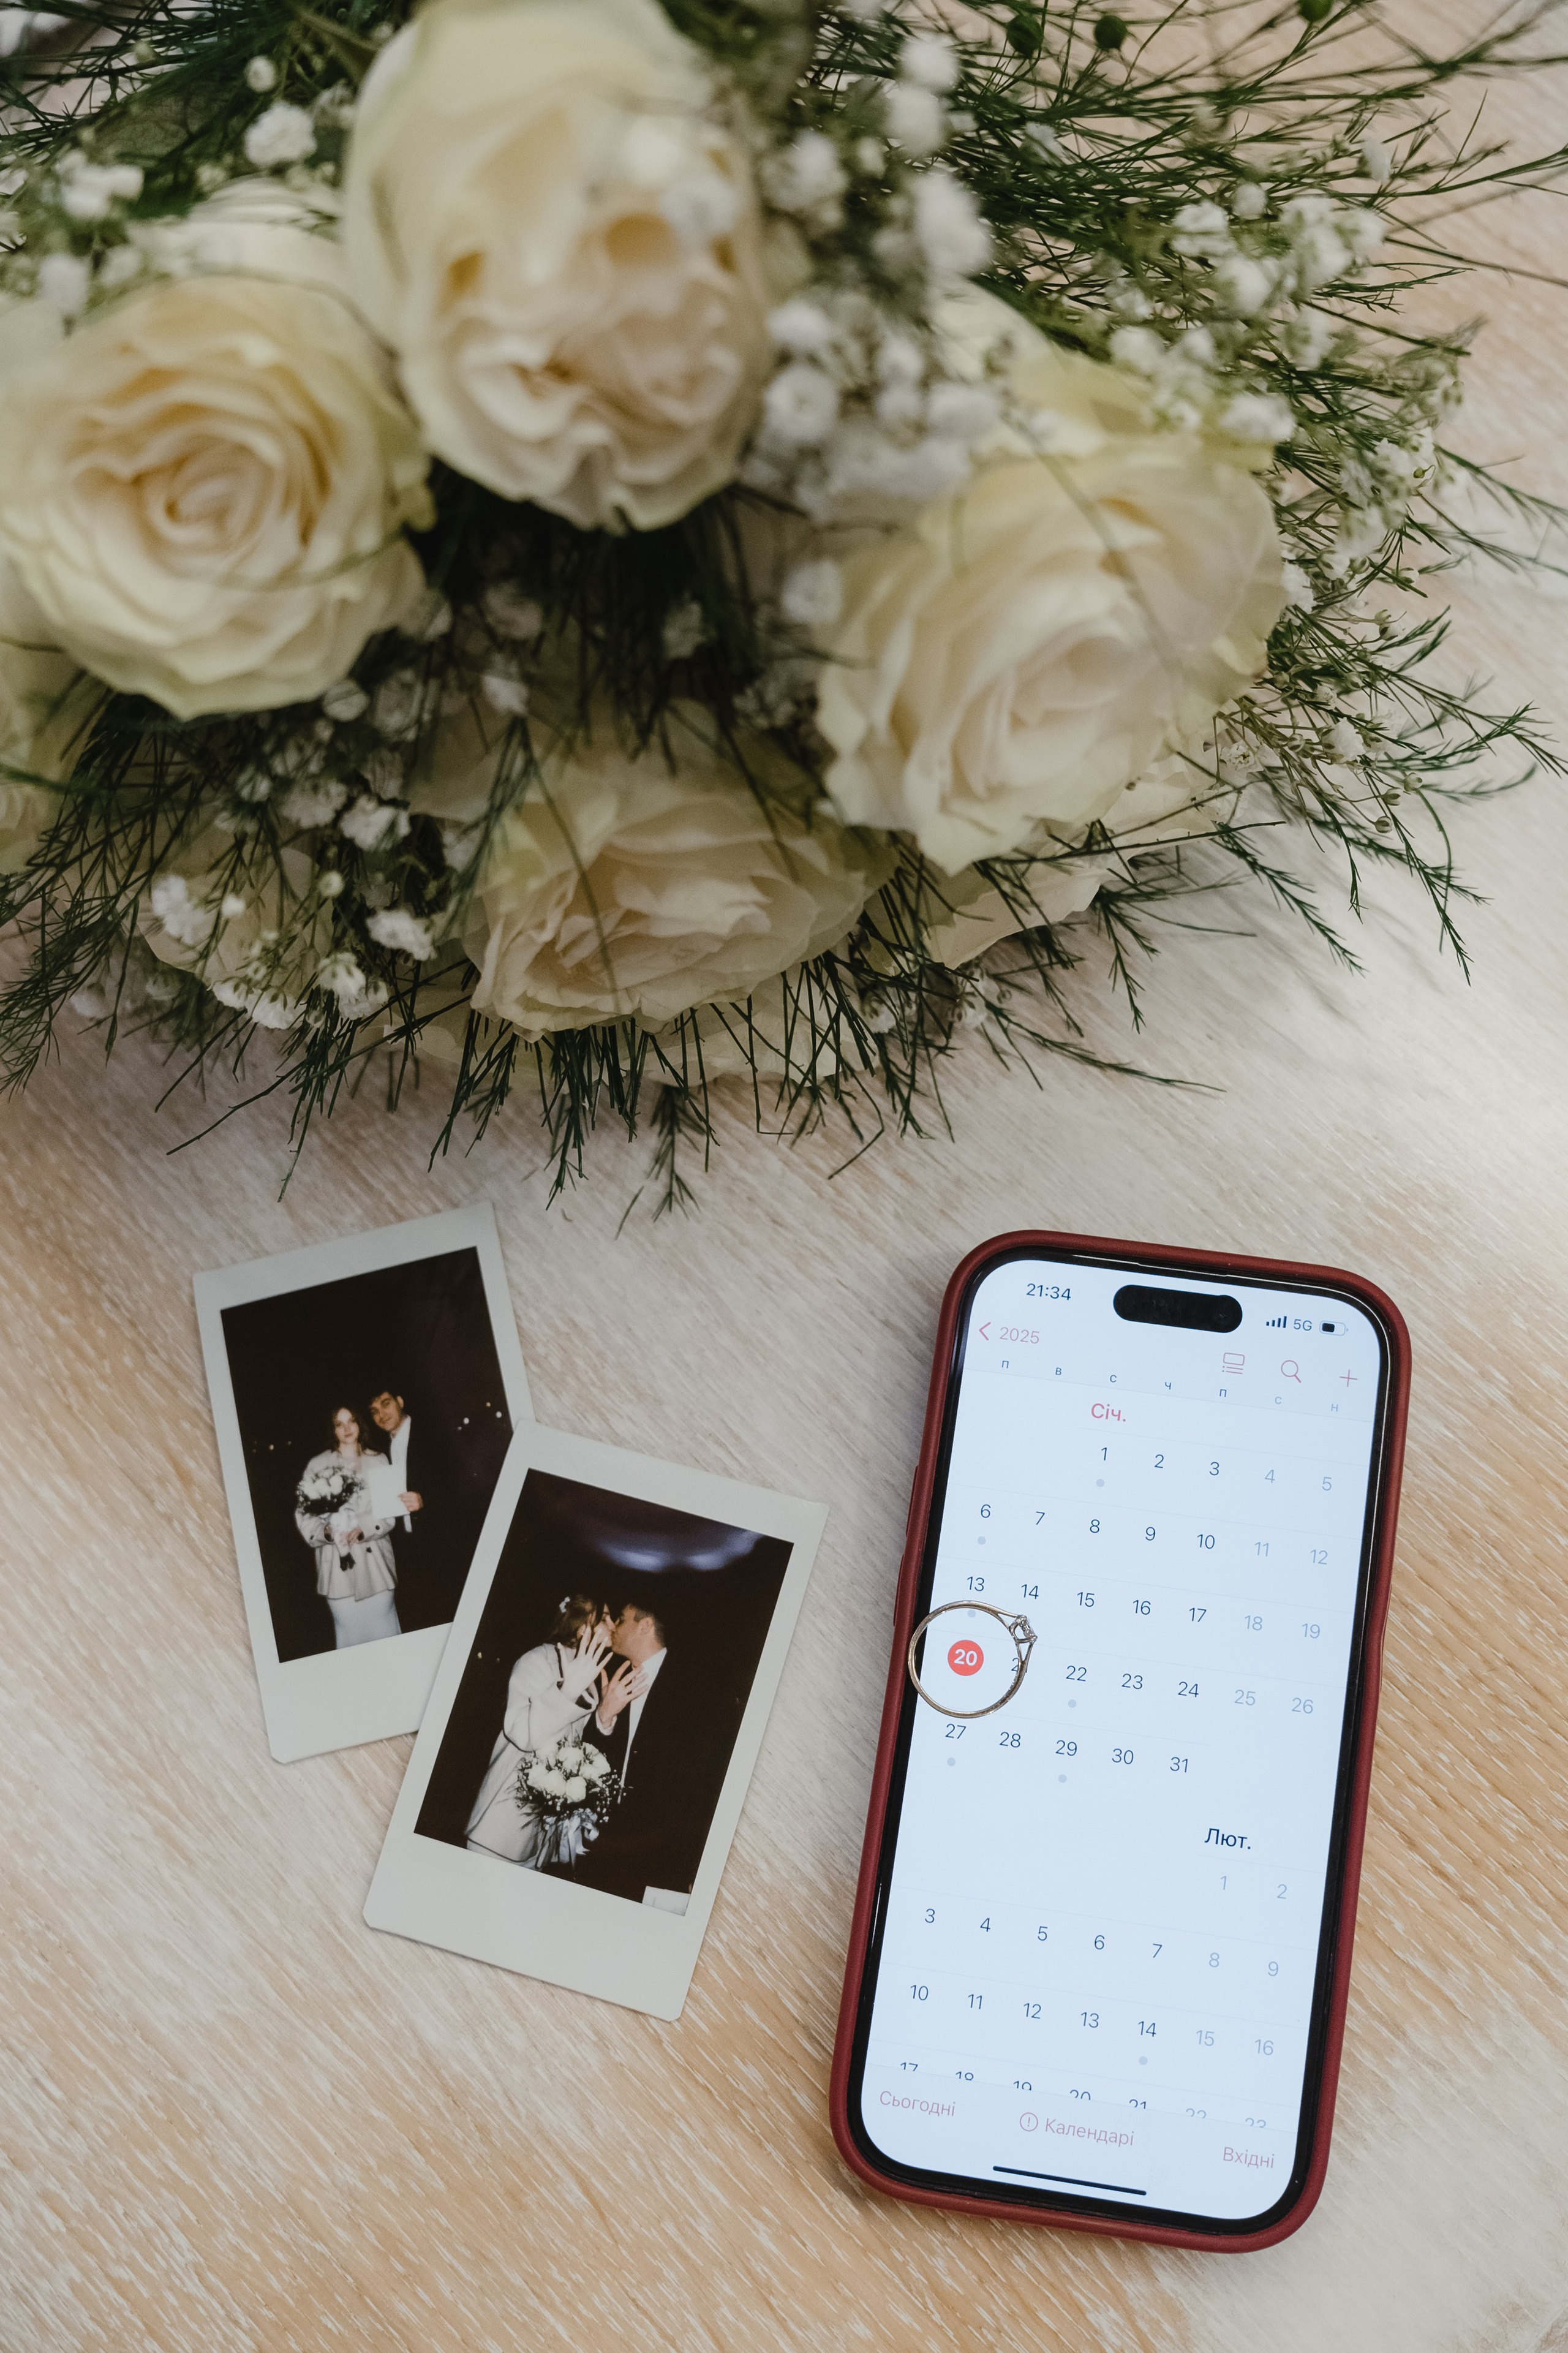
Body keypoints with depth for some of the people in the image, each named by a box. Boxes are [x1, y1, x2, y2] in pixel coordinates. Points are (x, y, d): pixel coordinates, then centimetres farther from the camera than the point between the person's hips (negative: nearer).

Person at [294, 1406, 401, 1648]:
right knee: (348, 1628, -2)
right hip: (338, 1564, -1)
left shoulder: (378, 1461, 7)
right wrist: (326, 1532, -17)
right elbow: (304, 1514, 1)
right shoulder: (318, 1465, 4)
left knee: (383, 1627, 2)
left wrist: (363, 1530, -13)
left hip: (375, 1560, 1)